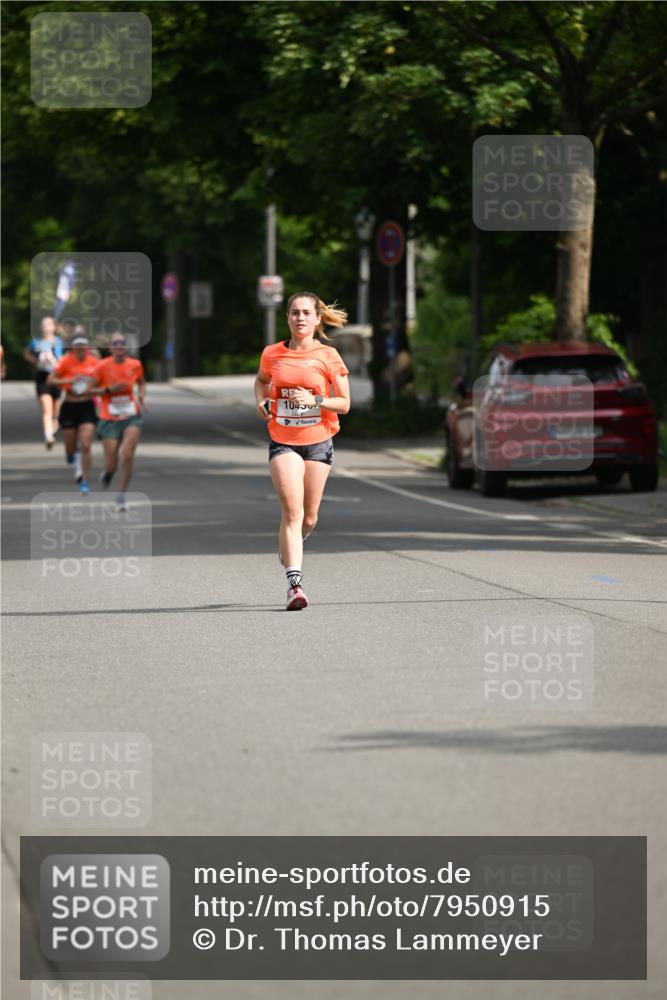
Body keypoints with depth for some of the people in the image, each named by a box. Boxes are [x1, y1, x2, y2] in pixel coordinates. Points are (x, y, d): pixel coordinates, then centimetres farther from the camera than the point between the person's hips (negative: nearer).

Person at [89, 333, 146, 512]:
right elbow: (91, 390, -3)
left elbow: (141, 382, 20)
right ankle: (107, 474, 39)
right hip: (109, 420, -1)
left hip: (131, 417, 1)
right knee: (111, 465, -1)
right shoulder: (103, 366, -9)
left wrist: (141, 396, 1)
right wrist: (109, 390, -18)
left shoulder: (135, 365, -1)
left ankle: (120, 497, -3)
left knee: (127, 456, -17)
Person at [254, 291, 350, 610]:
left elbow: (344, 404, -1)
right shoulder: (272, 354, 2)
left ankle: (290, 544, 44)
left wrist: (315, 401, -19)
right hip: (283, 441, -1)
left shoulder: (328, 356, -3)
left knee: (308, 518, 9)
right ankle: (294, 582, -21)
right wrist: (262, 402, 3)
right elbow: (261, 380, 24)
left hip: (318, 443, 1)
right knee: (292, 510, -16)